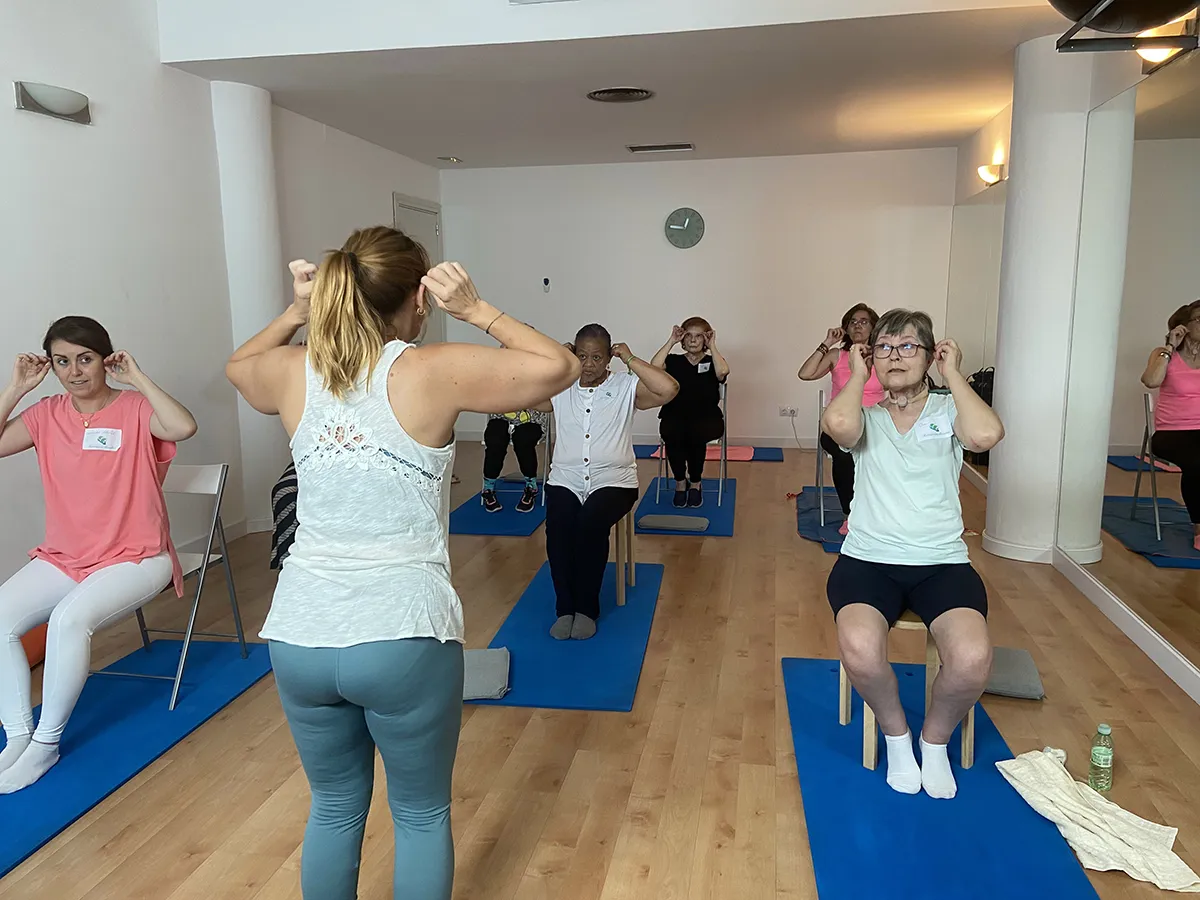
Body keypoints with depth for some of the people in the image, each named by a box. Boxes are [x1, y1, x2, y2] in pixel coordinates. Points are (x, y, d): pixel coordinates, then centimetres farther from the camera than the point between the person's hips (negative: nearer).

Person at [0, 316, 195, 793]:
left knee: (70, 617, -30)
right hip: (63, 558, 5)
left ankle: (46, 742, -10)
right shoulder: (47, 414, 7)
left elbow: (184, 427, -29)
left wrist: (137, 378, -18)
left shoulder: (135, 409, -7)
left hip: (135, 557, -5)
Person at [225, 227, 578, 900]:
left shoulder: (295, 373, 1)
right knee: (423, 815, 19)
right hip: (403, 638, -4)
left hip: (300, 636, 4)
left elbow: (239, 365, 26)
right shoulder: (434, 372, -11)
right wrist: (475, 310, -3)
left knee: (335, 810, 24)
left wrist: (296, 313, 11)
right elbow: (560, 367, -4)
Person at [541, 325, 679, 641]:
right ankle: (565, 607, -12)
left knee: (591, 523, -32)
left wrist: (631, 360, -6)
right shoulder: (558, 389, 12)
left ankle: (587, 608, -13)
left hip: (613, 480, -2)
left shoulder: (627, 387, 3)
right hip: (565, 479, 2)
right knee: (558, 525, -30)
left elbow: (670, 389, -12)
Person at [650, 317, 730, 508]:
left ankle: (695, 482, -7)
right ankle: (680, 481, -7)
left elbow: (723, 372, -15)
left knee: (695, 434, -34)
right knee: (671, 433, -33)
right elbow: (653, 367, -11)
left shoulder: (712, 362, 10)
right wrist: (671, 341, -5)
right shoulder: (674, 361, 11)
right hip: (675, 417, 1)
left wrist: (712, 346, -7)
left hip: (707, 419, -1)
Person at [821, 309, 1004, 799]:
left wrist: (953, 372, -3)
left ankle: (935, 739, 8)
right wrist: (858, 373, 0)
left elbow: (986, 434, -16)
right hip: (869, 560, 0)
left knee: (972, 659, -28)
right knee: (860, 649, -32)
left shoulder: (948, 411, 9)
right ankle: (896, 735, 3)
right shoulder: (866, 418, 8)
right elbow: (837, 423, -19)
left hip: (942, 562, 1)